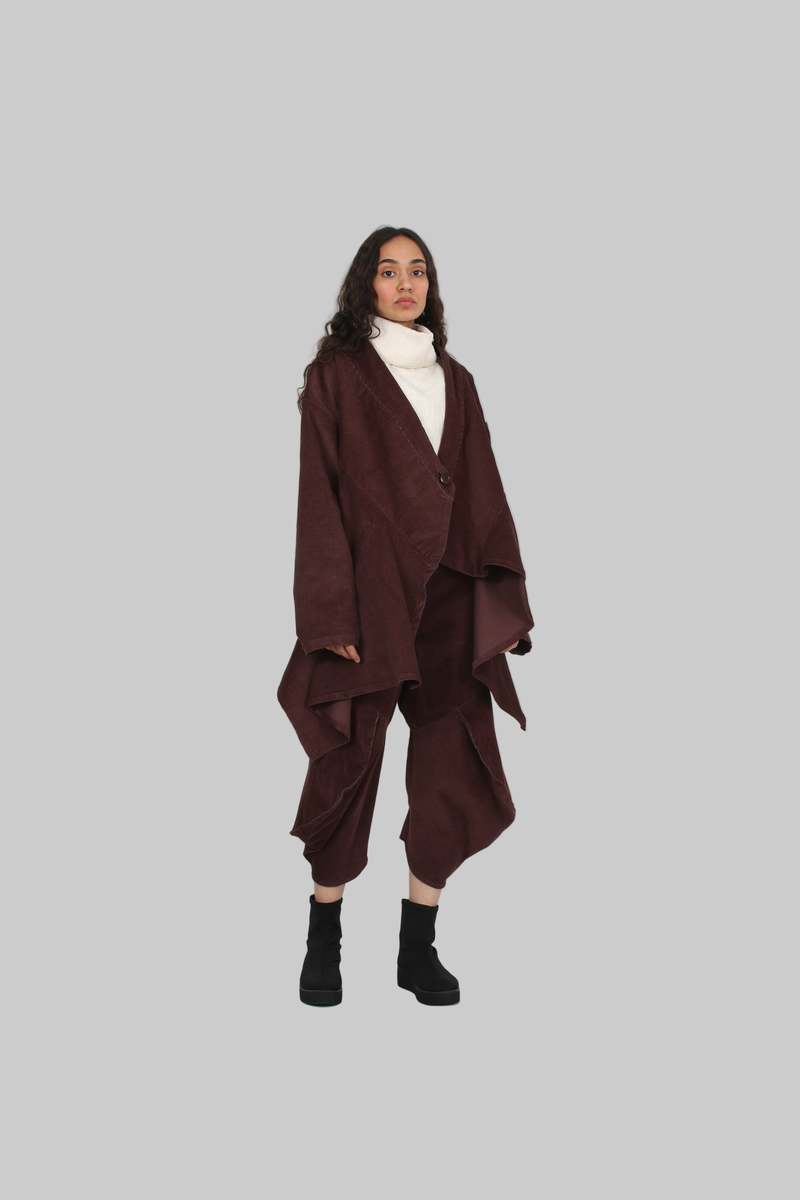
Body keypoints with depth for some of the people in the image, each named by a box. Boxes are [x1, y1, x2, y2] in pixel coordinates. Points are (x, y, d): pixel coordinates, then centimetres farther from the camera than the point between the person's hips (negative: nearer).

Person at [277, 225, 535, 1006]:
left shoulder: (454, 381, 16)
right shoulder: (337, 373, 2)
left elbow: (483, 496, 12)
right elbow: (320, 495, -6)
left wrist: (502, 598, 4)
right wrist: (333, 614, -14)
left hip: (449, 595, 4)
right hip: (368, 591, -4)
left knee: (456, 774, 0)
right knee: (349, 766, 2)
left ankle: (418, 949, 12)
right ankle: (323, 942, 17)